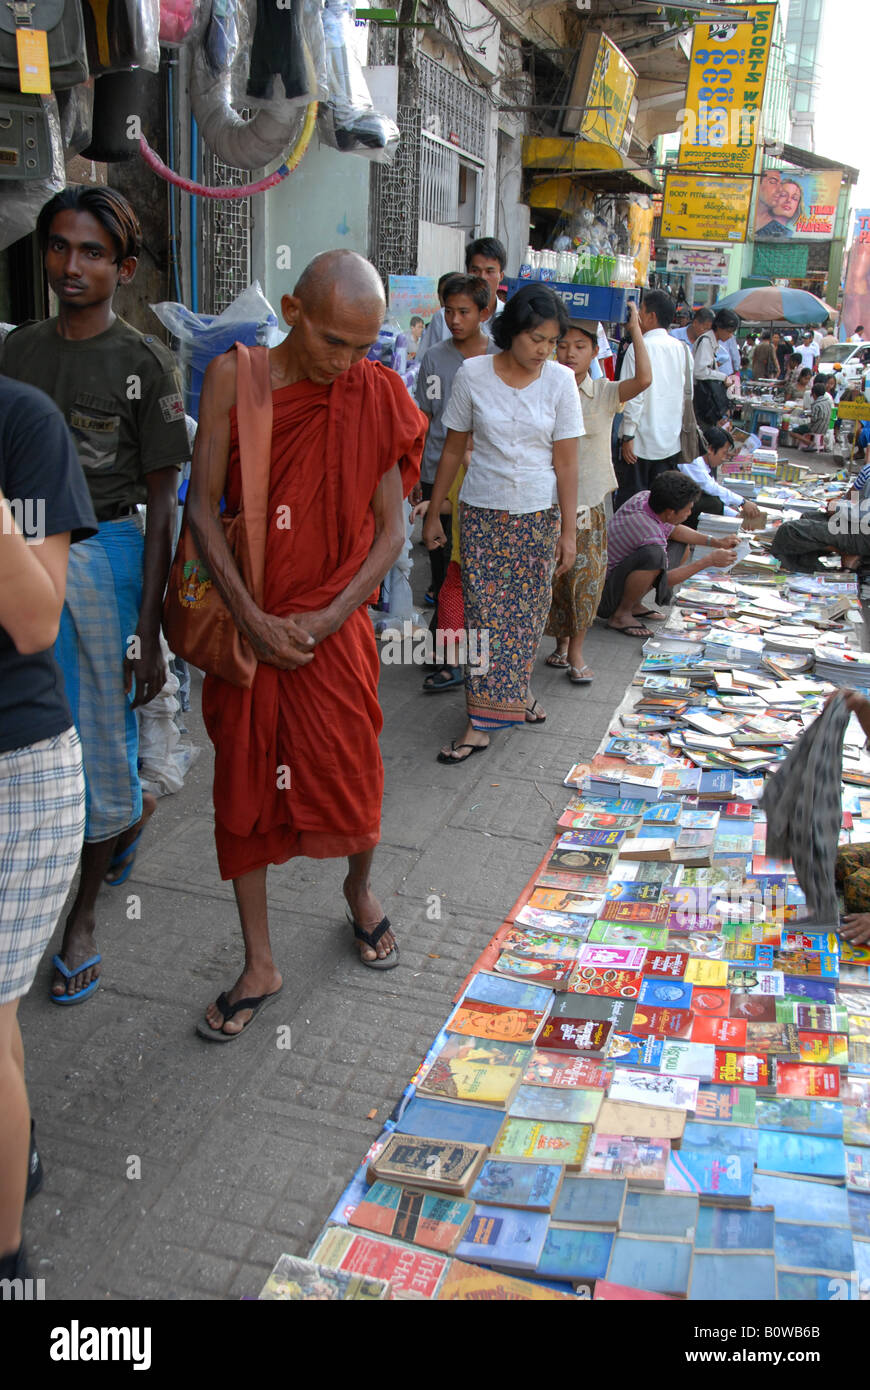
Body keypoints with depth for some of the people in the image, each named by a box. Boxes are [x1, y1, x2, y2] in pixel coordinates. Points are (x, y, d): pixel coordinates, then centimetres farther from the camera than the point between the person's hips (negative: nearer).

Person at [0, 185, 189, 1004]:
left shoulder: (144, 363, -4)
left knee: (101, 737, 4)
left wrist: (147, 630, -12)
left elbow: (162, 505, -7)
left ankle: (83, 917, 23)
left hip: (107, 555, -4)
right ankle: (130, 811, 41)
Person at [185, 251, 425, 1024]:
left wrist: (324, 621, -15)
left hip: (332, 630, 0)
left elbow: (391, 531, -5)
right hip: (247, 625, 0)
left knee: (350, 779, 9)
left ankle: (360, 890, 44)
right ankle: (260, 966, 22)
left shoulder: (375, 395, -4)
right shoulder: (232, 377, -5)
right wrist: (250, 619, -15)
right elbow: (203, 506, -6)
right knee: (244, 792, 6)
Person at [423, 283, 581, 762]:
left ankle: (514, 692, 30)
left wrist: (568, 530, -4)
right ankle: (482, 721, 1)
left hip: (539, 514, 1)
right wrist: (433, 512, 5)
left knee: (527, 611, 7)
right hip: (482, 511, -1)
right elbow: (454, 448, 3)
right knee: (486, 611, -4)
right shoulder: (472, 374, -4)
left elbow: (565, 461, -3)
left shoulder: (560, 380, -3)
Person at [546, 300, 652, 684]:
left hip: (588, 503, 0)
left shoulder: (604, 393, -2)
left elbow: (644, 379, -16)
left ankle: (575, 652, 15)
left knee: (584, 577, 1)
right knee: (552, 577, 8)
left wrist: (635, 329, -16)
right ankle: (561, 642, 27)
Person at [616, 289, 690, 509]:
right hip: (672, 441, 5)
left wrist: (628, 436, -11)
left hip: (641, 441, -5)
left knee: (629, 500, 1)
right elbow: (687, 393, 11)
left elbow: (633, 395, -15)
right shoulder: (682, 349, 5)